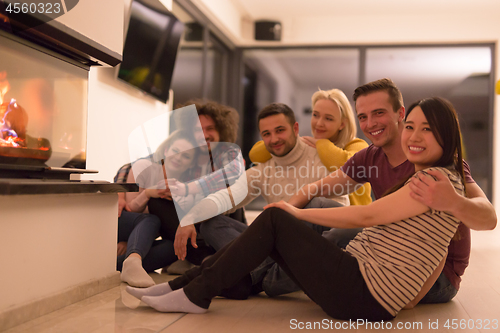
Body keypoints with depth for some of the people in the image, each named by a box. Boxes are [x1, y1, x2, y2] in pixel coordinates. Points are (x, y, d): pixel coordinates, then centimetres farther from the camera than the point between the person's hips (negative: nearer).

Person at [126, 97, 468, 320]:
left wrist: (299, 212, -5)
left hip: (367, 299, -9)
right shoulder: (419, 178, 18)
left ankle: (196, 296, -5)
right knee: (274, 223, 4)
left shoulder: (440, 178, -11)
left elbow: (366, 215, -14)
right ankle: (182, 286, 4)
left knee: (275, 219, -12)